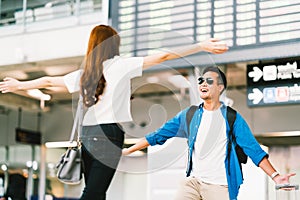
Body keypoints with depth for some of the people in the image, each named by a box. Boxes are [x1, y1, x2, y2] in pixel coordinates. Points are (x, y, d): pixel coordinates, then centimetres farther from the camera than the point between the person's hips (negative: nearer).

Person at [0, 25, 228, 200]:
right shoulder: (121, 65, -2)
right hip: (109, 134, -6)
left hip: (88, 134, 6)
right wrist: (202, 46, -7)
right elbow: (162, 56, -7)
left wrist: (19, 85, 39)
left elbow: (48, 81, 22)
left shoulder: (85, 73, 12)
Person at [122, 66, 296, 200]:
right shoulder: (189, 115, 10)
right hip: (193, 181, 3)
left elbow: (253, 149, -3)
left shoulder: (232, 118, 1)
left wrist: (275, 176, -14)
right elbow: (159, 135, 12)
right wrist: (127, 151, 10)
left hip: (219, 186, -3)